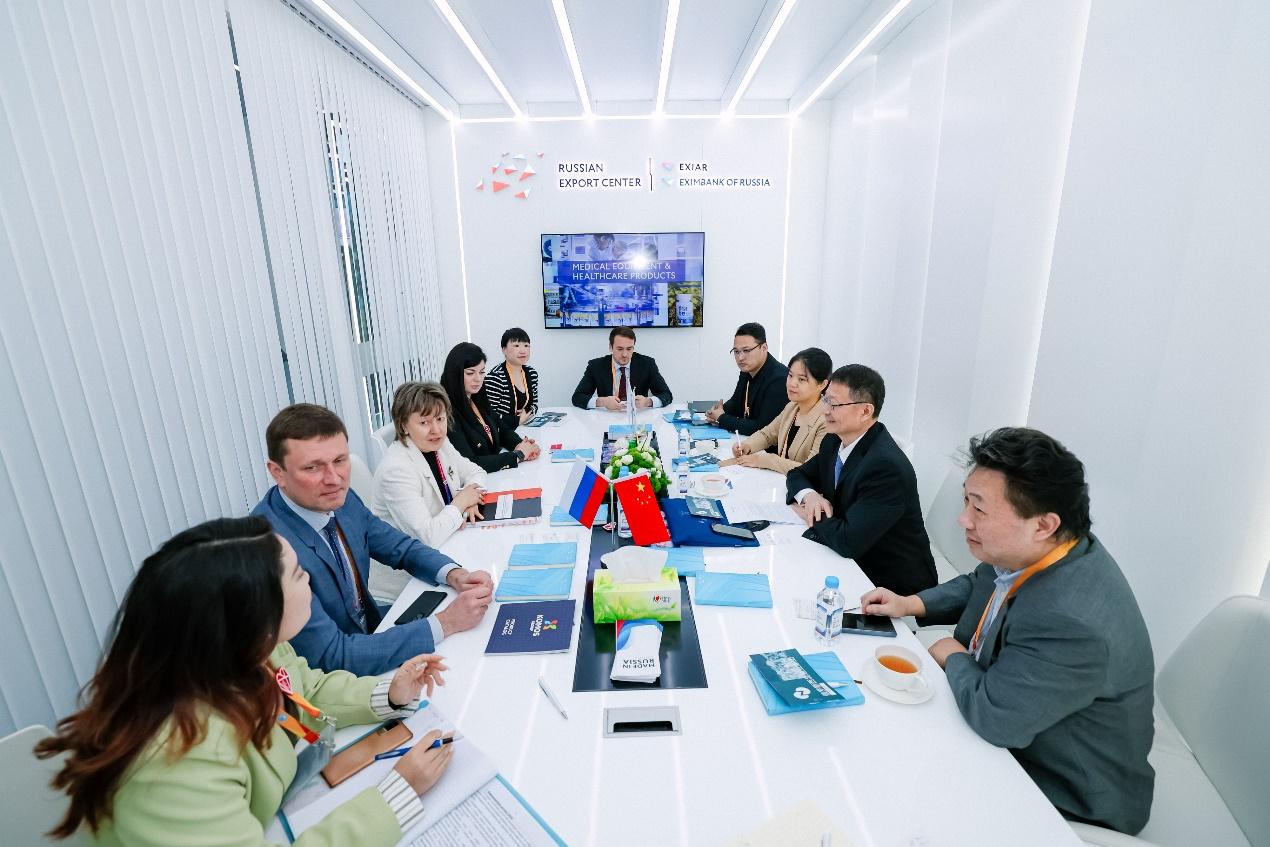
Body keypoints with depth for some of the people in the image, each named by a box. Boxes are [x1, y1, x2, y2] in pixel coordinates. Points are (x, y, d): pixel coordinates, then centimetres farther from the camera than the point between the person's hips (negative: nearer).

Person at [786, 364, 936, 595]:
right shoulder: (835, 441, -3)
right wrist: (809, 496, -11)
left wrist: (807, 515, -14)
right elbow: (798, 475, 12)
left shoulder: (886, 465, -28)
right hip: (852, 560, 7)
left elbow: (848, 541, -32)